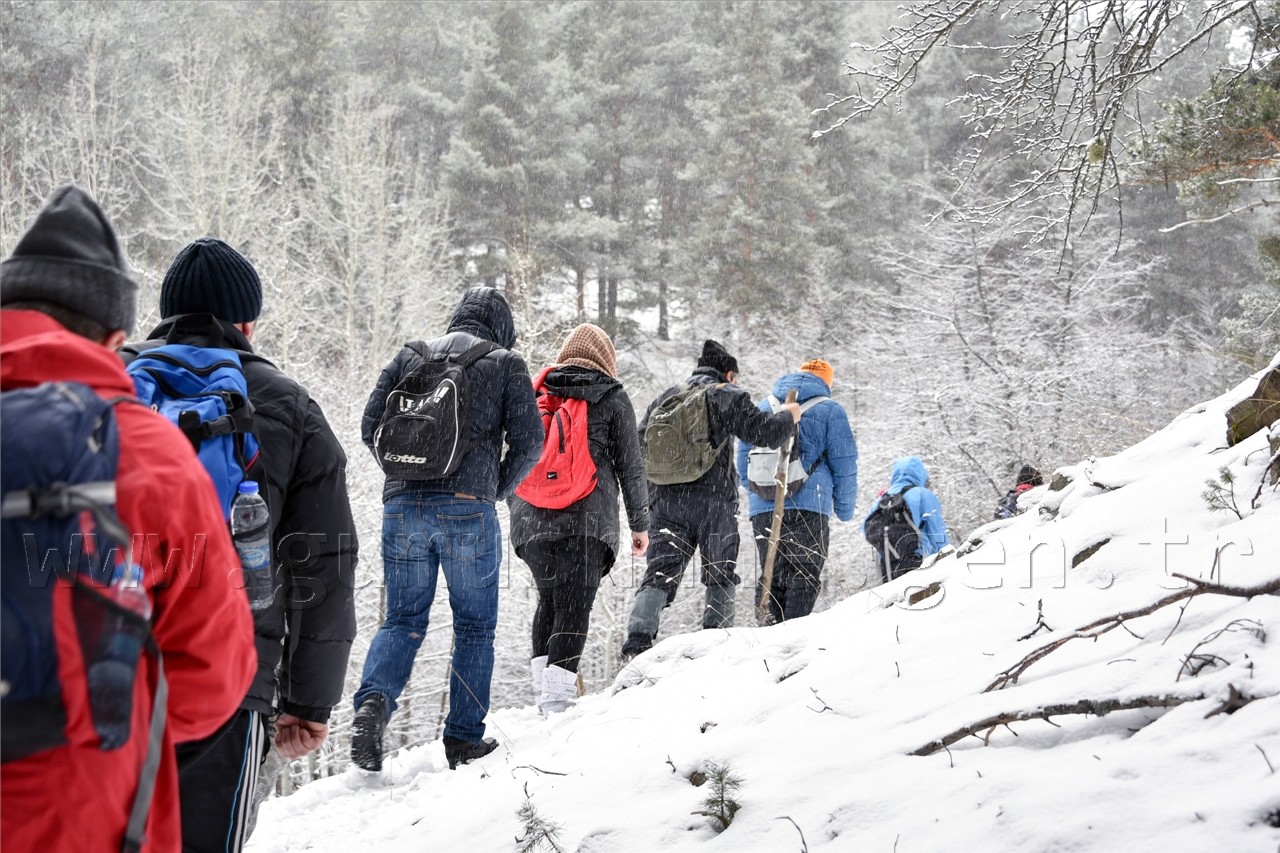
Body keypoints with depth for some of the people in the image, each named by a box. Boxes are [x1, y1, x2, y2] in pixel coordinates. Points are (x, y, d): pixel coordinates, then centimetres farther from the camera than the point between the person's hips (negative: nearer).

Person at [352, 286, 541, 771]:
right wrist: (499, 489, 16)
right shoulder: (506, 363, 7)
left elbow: (371, 426, 11)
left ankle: (373, 700, -13)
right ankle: (464, 739, 12)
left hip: (402, 506, 3)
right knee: (475, 625, 10)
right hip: (468, 509, -3)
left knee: (403, 620, 12)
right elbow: (529, 441, 0)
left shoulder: (410, 356, 15)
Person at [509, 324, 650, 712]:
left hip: (531, 519, 4)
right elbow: (630, 466, 4)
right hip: (586, 520, -4)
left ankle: (542, 687, 17)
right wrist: (640, 523, 10)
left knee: (549, 599, 20)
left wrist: (516, 512, 25)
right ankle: (556, 700, -13)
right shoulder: (612, 398, 5)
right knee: (574, 608, -4)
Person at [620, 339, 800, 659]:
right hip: (713, 501, -4)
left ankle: (637, 641, -15)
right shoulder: (729, 396, 3)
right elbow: (763, 431, -5)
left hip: (665, 501, 4)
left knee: (659, 575, 1)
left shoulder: (665, 397, 19)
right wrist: (787, 417, 14)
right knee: (721, 576, 10)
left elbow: (639, 447, 17)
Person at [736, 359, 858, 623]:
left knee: (770, 576, 10)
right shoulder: (830, 410, 5)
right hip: (809, 505, -4)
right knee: (804, 577, -2)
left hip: (762, 508, 4)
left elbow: (743, 460, 21)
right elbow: (844, 464, 3)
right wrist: (844, 509, 11)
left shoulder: (762, 408, 18)